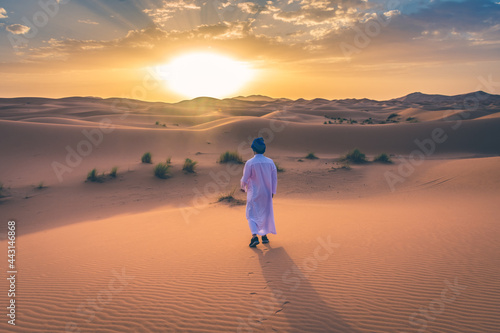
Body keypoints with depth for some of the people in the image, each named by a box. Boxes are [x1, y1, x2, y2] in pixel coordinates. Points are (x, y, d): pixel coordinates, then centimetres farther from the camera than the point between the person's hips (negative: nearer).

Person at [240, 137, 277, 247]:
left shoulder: (250, 163, -16)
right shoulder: (270, 162, -4)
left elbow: (245, 179, -10)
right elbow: (275, 178, 1)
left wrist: (243, 187, 11)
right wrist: (273, 192, 12)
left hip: (254, 194, -4)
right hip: (266, 193, 4)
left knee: (252, 215, 5)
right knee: (266, 213, 19)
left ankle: (254, 236, -12)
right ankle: (264, 236, 24)